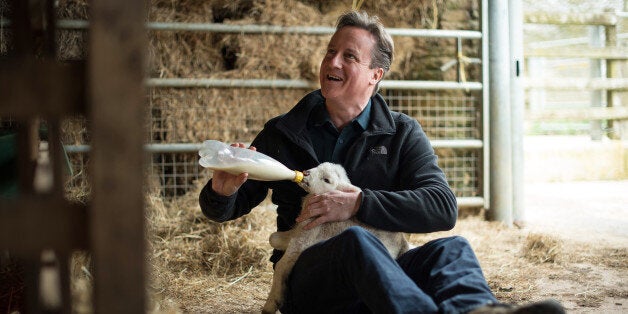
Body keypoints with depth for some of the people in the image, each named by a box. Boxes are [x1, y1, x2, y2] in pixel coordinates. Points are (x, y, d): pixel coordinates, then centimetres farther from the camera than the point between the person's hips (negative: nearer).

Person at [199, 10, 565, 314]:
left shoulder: (402, 133, 10)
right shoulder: (282, 133, 12)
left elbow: (443, 208, -6)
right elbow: (221, 211, 16)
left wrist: (359, 203, -18)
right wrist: (223, 191, -10)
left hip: (379, 273, 2)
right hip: (307, 281, -2)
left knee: (451, 248, -27)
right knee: (356, 241, -34)